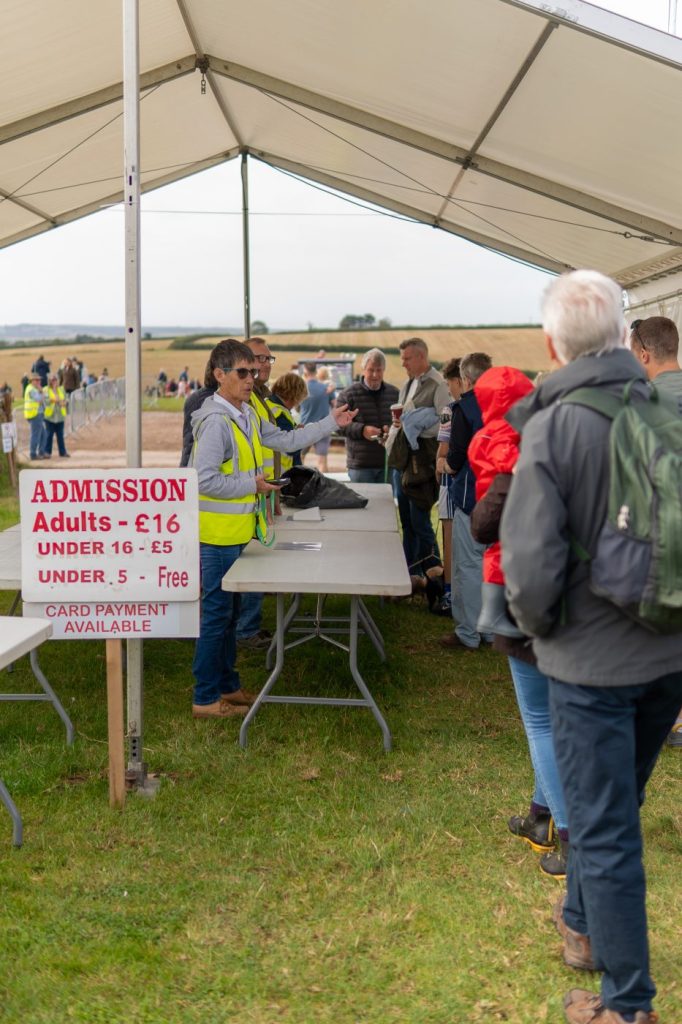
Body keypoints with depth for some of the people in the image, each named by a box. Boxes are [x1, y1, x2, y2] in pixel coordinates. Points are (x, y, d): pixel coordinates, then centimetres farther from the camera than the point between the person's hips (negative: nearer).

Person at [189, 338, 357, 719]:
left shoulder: (248, 415, 10)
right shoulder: (216, 421, -20)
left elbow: (286, 441, 20)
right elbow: (204, 481, -26)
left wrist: (330, 423, 19)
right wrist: (251, 484, -18)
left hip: (236, 533, 10)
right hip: (218, 534, -10)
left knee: (229, 612, 18)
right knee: (217, 614, -1)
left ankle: (228, 686, 30)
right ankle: (205, 699, 9)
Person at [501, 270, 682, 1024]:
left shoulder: (552, 428, -18)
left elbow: (529, 567, -21)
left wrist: (540, 629, -2)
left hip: (593, 659, -5)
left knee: (604, 830, 8)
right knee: (611, 805, 26)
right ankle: (582, 920, 48)